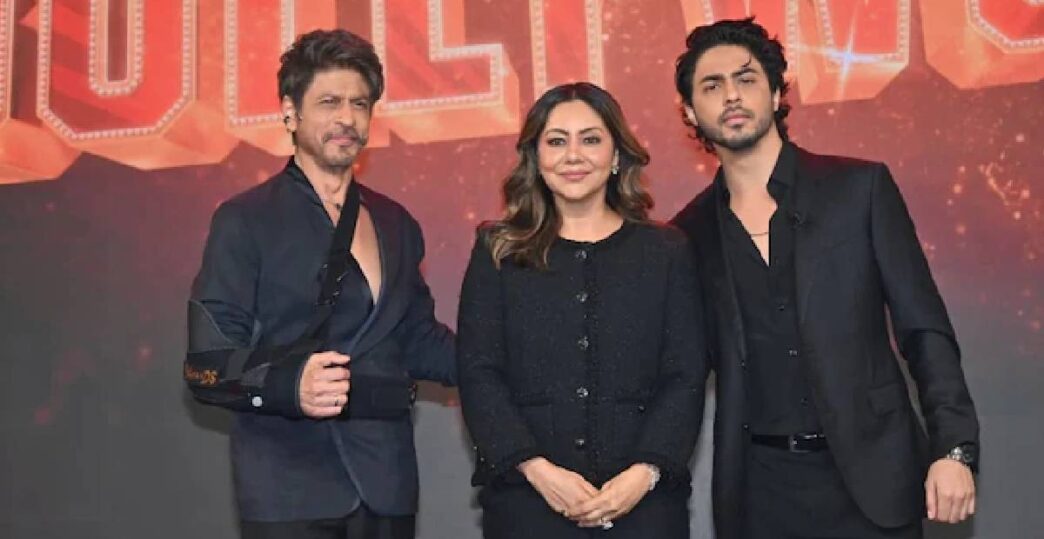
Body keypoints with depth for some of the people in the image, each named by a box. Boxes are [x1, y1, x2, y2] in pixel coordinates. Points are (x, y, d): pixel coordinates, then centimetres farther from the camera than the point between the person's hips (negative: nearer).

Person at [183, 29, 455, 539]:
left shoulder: (396, 224, 10)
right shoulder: (244, 221, -4)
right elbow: (207, 365, -9)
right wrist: (291, 386, -26)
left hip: (386, 480, 5)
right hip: (289, 488, -4)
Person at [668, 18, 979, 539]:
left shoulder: (860, 187, -3)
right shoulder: (692, 231, 3)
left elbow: (924, 328, -3)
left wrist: (953, 449, -9)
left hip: (869, 472, -1)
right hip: (758, 487, 2)